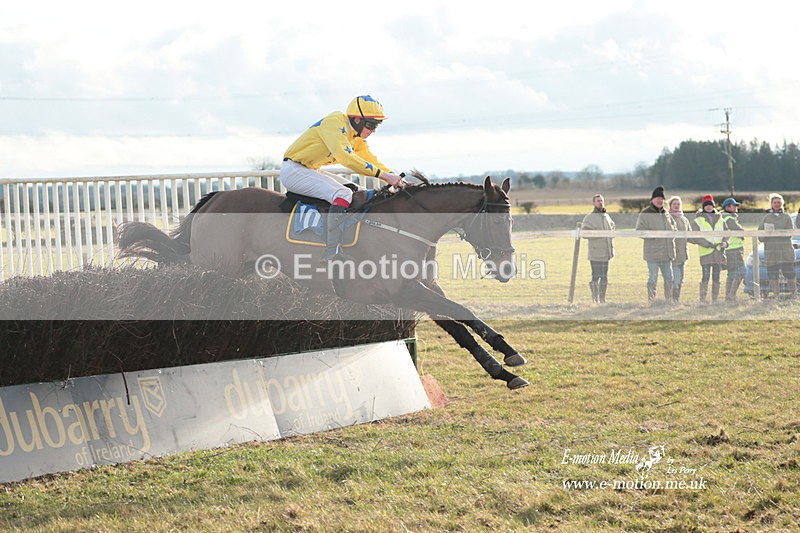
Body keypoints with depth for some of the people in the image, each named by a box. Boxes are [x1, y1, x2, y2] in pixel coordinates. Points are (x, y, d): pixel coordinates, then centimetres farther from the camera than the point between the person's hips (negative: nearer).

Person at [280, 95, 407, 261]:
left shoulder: (356, 136, 9)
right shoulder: (335, 123, -21)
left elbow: (370, 160, 11)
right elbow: (346, 157, -33)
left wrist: (395, 177, -8)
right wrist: (383, 175, -34)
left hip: (312, 171, 11)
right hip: (293, 170, -11)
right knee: (343, 194, -26)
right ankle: (332, 252, -31)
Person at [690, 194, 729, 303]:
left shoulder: (720, 219, 16)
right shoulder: (698, 220, 3)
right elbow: (695, 237, -4)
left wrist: (725, 242, -5)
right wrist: (707, 244, -15)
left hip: (719, 252, 4)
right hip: (705, 253, -4)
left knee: (716, 278, 5)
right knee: (705, 277, -10)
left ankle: (715, 299, 11)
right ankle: (703, 300, -7)